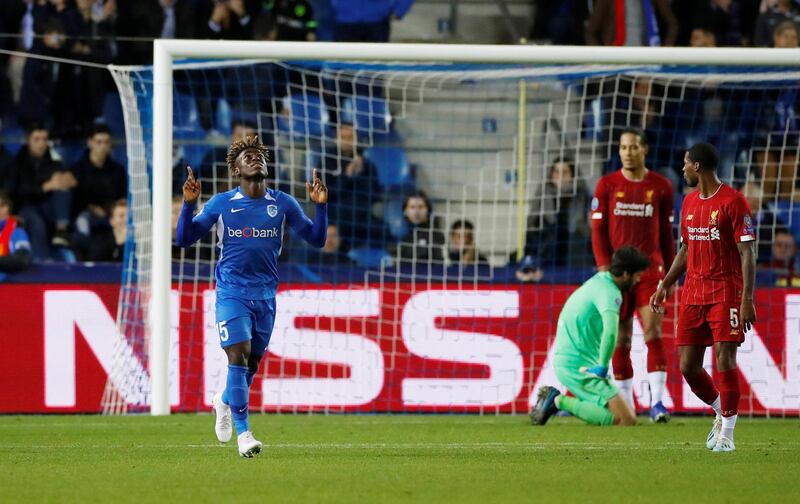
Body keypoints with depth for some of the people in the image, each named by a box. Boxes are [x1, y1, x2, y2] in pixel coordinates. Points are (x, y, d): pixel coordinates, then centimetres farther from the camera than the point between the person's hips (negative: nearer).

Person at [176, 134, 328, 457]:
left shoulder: (283, 204, 4)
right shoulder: (221, 204, -1)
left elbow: (316, 238, 7)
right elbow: (184, 239, 0)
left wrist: (320, 205, -8)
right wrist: (189, 203, -14)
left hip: (265, 295, 3)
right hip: (232, 293, -3)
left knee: (252, 363, 11)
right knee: (238, 357, -16)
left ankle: (225, 402, 44)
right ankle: (243, 433, -14)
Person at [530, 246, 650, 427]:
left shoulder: (598, 280, 14)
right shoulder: (609, 292, -16)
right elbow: (611, 332, -34)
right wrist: (602, 367, -23)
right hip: (578, 367, -10)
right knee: (627, 420, -17)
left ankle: (558, 399, 11)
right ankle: (560, 401, -11)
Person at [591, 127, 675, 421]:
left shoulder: (661, 187, 5)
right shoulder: (607, 185, 4)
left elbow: (666, 232, 11)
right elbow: (598, 229, 3)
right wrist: (604, 266, -7)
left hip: (650, 267, -1)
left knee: (653, 329, -13)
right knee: (621, 337, 3)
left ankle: (657, 401, -16)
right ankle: (625, 403, 9)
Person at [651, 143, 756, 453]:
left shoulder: (733, 202, -9)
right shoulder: (690, 202, 14)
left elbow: (747, 253, -12)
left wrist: (747, 299, -18)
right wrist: (665, 285, 18)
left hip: (725, 292, -7)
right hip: (693, 293, 7)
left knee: (725, 359, -11)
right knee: (688, 366, 3)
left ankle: (726, 433, -3)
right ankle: (721, 412, 26)